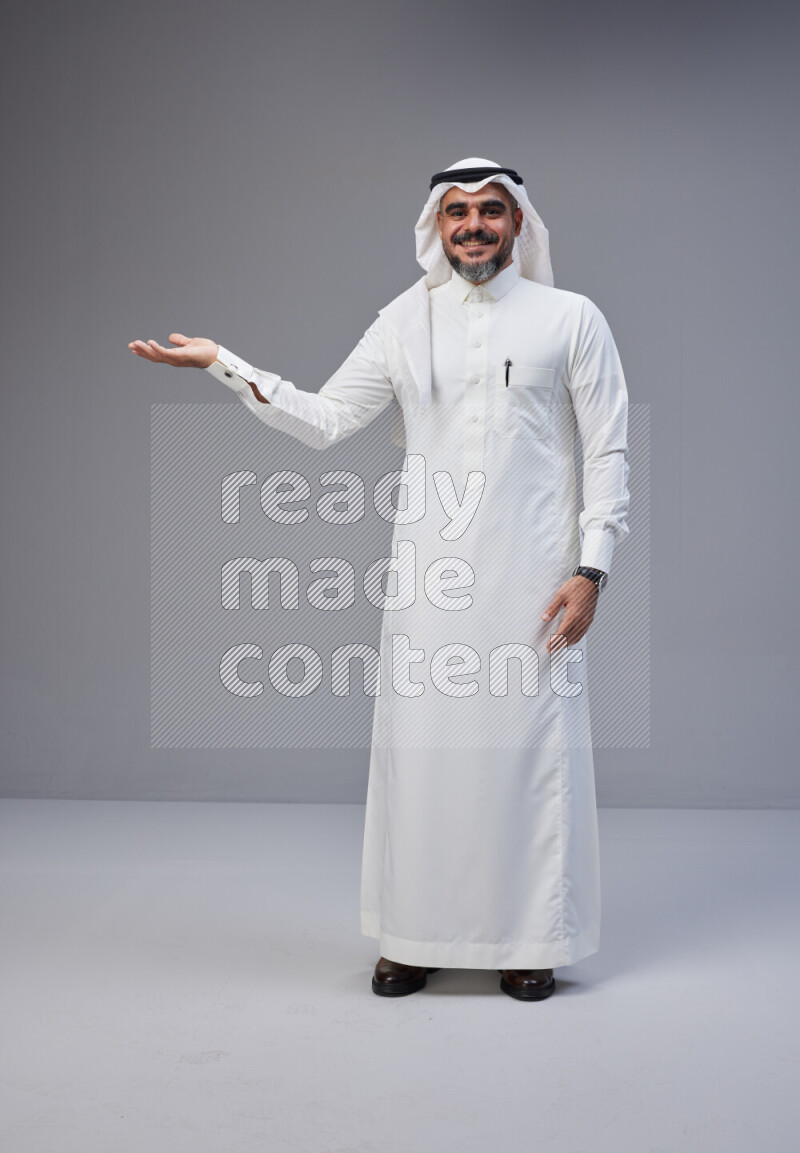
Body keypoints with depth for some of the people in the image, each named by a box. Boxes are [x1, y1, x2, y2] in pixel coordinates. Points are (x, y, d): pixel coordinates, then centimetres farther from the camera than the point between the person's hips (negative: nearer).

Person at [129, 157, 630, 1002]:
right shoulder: (405, 322, 11)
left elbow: (607, 453, 2)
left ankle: (530, 942, 18)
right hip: (428, 579, 2)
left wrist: (590, 568, -6)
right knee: (418, 748, 4)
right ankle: (415, 939, 19)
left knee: (530, 747, 1)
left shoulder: (571, 319, 4)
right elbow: (324, 419, 7)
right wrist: (223, 363, -1)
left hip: (532, 580, -2)